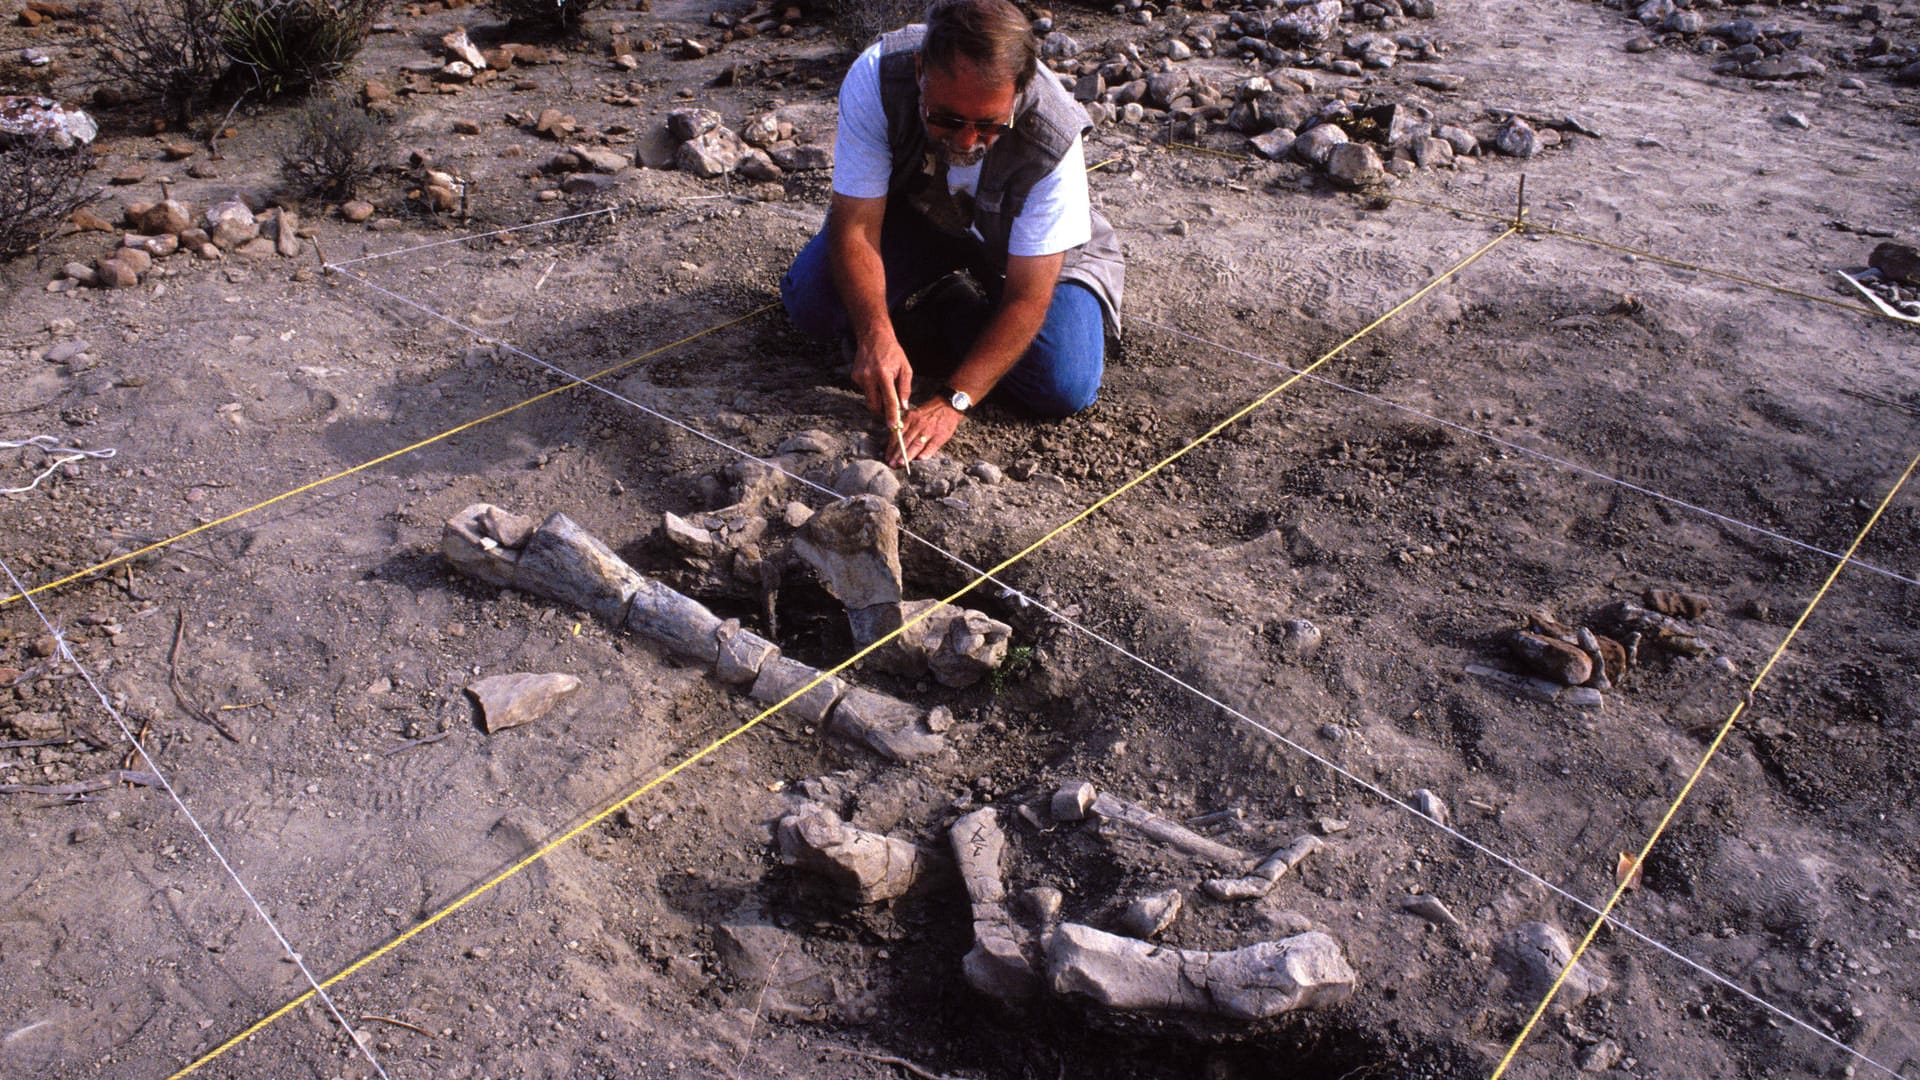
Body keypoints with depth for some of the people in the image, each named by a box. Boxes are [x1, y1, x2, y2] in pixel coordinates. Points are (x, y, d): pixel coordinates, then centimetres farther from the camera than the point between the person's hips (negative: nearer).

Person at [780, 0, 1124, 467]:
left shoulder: (1054, 139, -35)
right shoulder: (876, 78, -32)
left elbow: (1027, 298, -31)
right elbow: (855, 226, -26)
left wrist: (952, 402, -37)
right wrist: (875, 335, -42)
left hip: (1029, 241, -1)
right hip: (912, 214, 2)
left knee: (1064, 389, -21)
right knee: (811, 301, -22)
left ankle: (966, 321, 10)